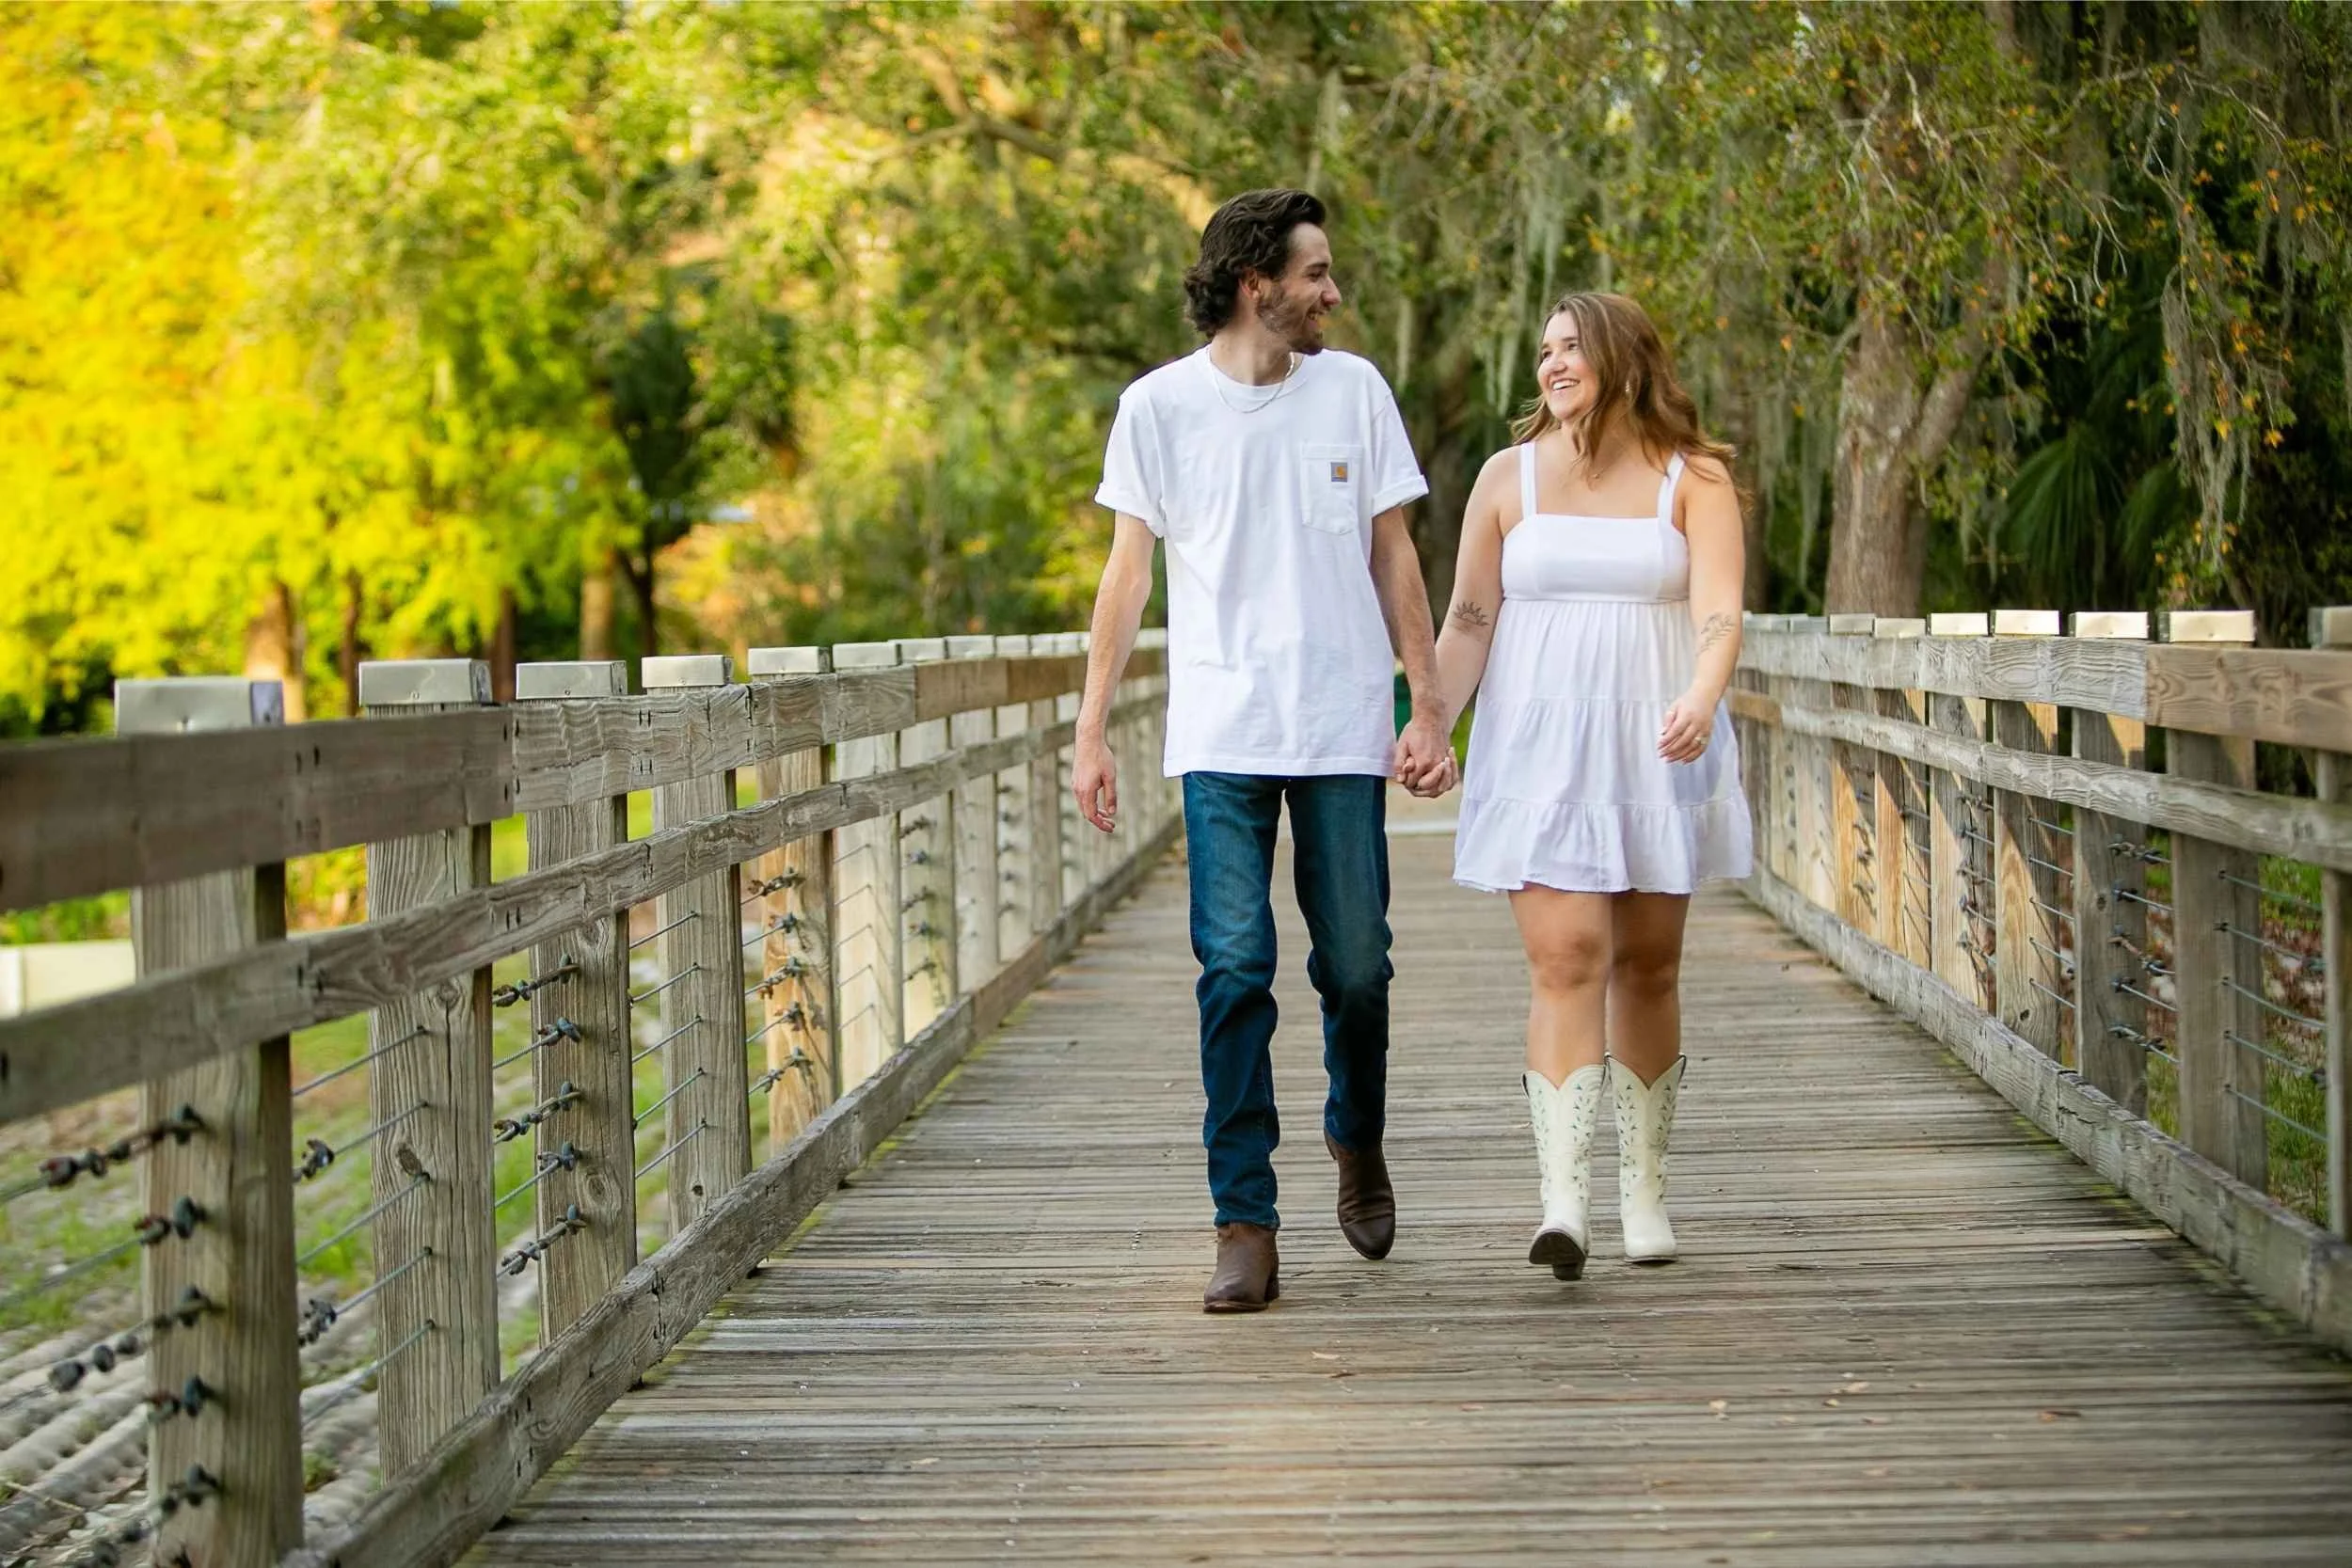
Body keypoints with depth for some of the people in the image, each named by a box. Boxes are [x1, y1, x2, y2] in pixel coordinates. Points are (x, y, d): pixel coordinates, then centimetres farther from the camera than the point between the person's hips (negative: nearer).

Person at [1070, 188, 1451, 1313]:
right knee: (1235, 971, -7)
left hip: (1345, 725, 2)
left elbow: (1393, 557, 10)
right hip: (1221, 733, -1)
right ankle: (1245, 1226, -3)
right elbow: (1129, 574, 6)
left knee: (1354, 966, 5)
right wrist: (1091, 733, 2)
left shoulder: (1354, 389, 6)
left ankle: (1357, 1144, 34)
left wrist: (1428, 705, 5)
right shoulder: (1159, 406, 1)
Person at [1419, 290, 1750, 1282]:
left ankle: (1644, 1189, 20)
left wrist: (1701, 700, -30)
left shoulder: (1693, 479, 2)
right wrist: (1430, 725, -8)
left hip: (1656, 752, 0)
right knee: (1566, 961, -12)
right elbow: (1468, 620, 7)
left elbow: (1718, 609, -11)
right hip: (1539, 752, 0)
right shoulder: (1509, 476, 8)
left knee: (1647, 966, 6)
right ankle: (1563, 1202, -19)